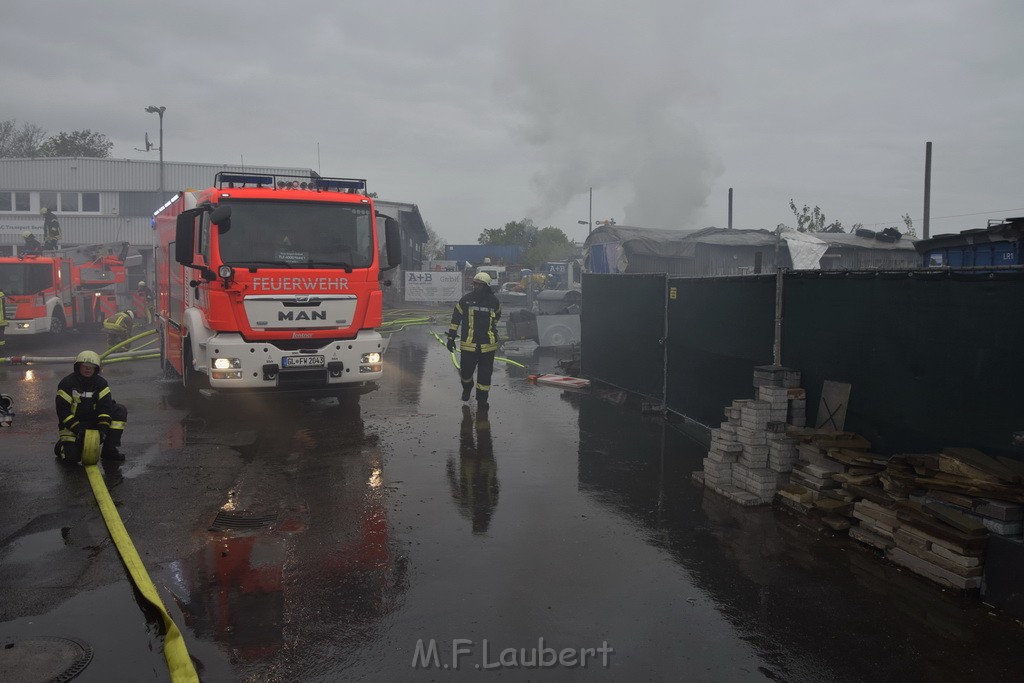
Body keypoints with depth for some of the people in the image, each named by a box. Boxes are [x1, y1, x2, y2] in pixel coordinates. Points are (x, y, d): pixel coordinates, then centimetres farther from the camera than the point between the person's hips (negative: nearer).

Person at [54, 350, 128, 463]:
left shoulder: (101, 383, -1)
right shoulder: (67, 383, -11)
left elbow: (106, 406, -10)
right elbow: (62, 410, -14)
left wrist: (103, 426, -25)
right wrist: (77, 428, -25)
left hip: (94, 421, 4)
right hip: (71, 424, -4)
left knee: (120, 411, -17)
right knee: (71, 456, -21)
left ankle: (110, 449, -14)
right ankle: (61, 445, 19)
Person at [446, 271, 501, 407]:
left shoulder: (493, 301, 0)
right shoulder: (466, 299, -5)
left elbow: (497, 316, 21)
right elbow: (455, 318, 0)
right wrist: (451, 338, -1)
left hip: (488, 344, 1)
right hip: (469, 343, -1)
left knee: (485, 373, 3)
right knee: (466, 370, 6)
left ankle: (482, 398, 17)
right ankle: (467, 388, 39)